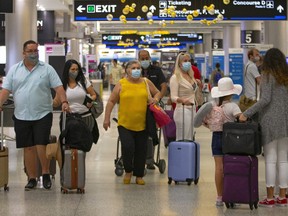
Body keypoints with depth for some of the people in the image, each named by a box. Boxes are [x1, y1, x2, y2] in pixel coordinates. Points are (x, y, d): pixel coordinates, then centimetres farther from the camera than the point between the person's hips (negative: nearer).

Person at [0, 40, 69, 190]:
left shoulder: (47, 69, 2)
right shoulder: (14, 70, 7)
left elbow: (58, 87, -5)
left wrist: (64, 102, -20)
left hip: (43, 115, -2)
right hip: (22, 116, 2)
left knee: (41, 145, -8)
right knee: (28, 148, 7)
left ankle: (46, 174, 13)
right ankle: (32, 179, 16)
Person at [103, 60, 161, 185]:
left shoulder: (146, 83, 5)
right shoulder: (121, 84, -1)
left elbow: (157, 93, 20)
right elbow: (111, 101, 2)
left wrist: (155, 99, -3)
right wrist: (106, 118, -2)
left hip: (142, 124, 2)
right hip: (125, 124, -2)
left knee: (141, 151, 6)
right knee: (127, 147, -14)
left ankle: (139, 175, 20)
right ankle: (128, 171, 10)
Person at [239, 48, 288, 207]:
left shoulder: (268, 75, -5)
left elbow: (265, 99, -15)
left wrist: (246, 113, -15)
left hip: (270, 121, -5)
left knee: (270, 159, -2)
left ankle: (270, 197, -1)